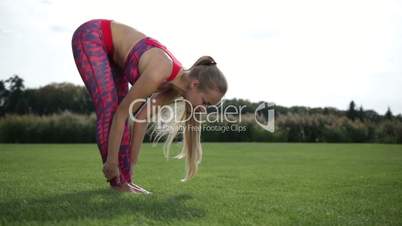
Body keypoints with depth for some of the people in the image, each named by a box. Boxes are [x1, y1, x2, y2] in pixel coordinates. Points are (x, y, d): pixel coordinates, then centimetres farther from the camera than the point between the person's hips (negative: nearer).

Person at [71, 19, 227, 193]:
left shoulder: (175, 85, -9)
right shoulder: (158, 75, -33)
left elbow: (141, 118, -2)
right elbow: (121, 113, -25)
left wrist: (131, 165, 1)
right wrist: (112, 160, -17)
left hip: (111, 50, 8)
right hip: (90, 36, -7)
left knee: (117, 109, 1)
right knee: (109, 109, -14)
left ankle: (125, 179, 6)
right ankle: (118, 182, -6)